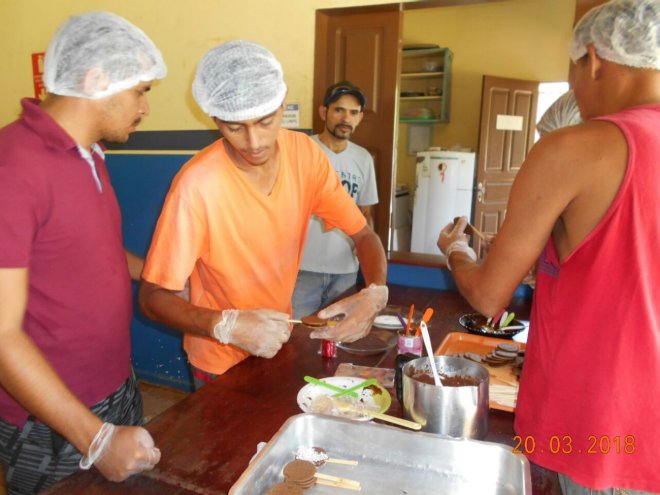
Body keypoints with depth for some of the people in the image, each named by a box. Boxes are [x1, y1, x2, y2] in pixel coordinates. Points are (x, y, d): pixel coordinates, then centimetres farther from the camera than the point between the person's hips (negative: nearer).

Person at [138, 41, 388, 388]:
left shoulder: (306, 154, -16)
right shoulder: (197, 184, -30)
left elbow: (364, 235, -8)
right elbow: (152, 296, -22)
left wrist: (375, 292, -28)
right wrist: (228, 326, -38)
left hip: (278, 342, 5)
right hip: (222, 364, -4)